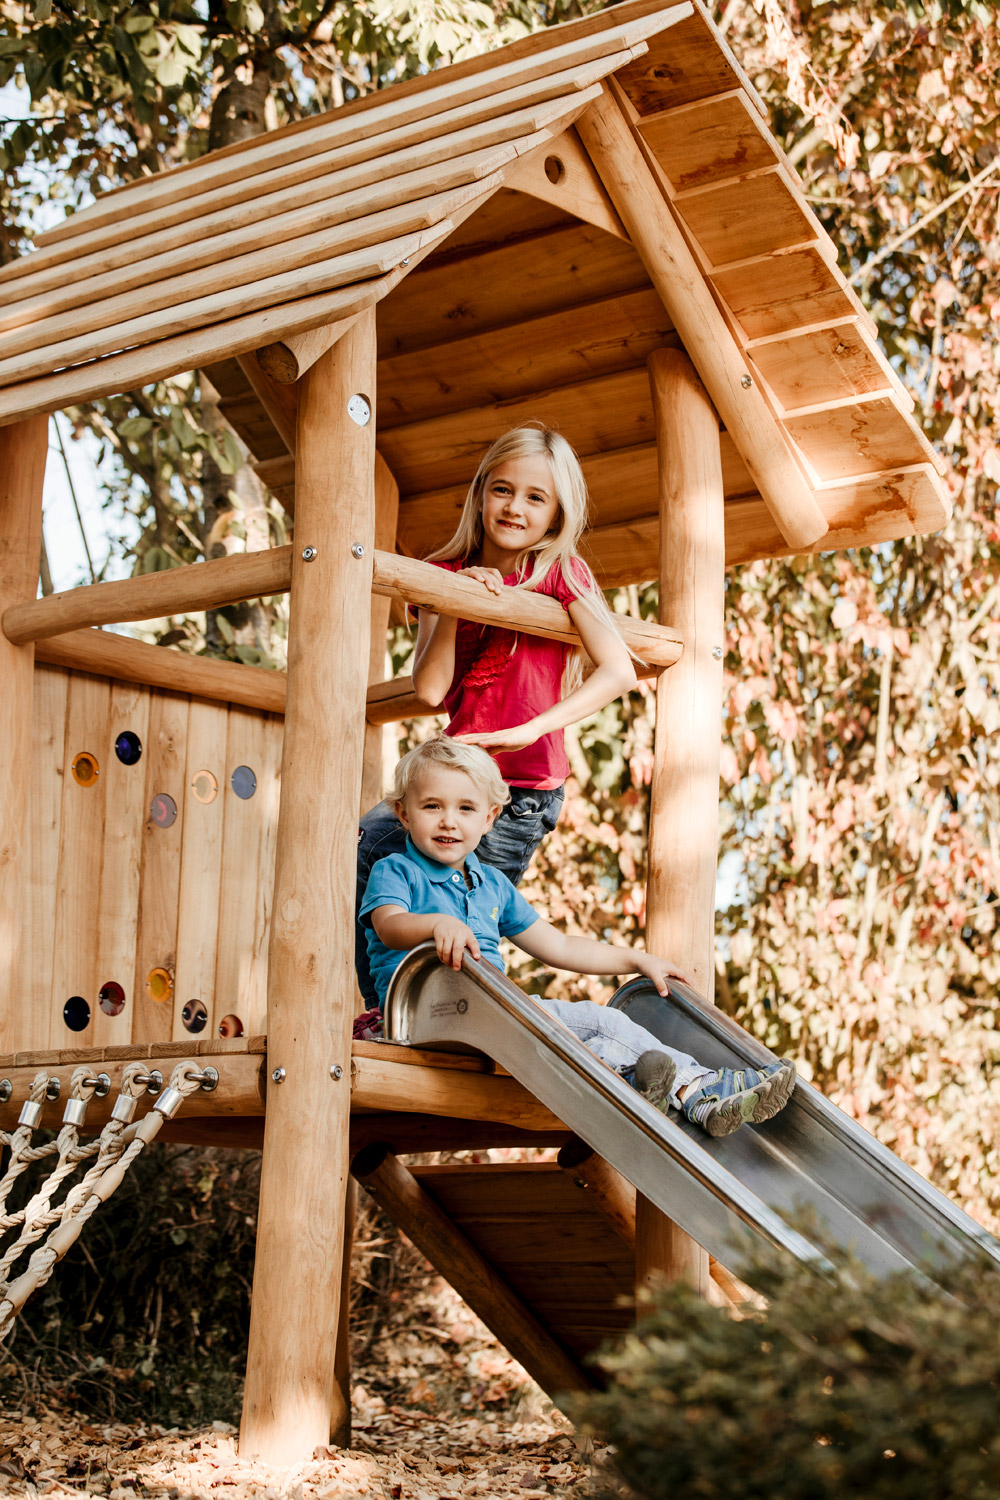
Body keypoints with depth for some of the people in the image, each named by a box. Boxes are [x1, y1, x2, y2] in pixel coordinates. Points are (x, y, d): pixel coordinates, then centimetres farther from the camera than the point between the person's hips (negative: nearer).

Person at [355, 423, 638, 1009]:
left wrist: (528, 731, -27)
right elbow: (430, 689, -6)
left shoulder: (559, 572, -6)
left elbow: (620, 671, -18)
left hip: (521, 793, -5)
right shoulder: (448, 573, 5)